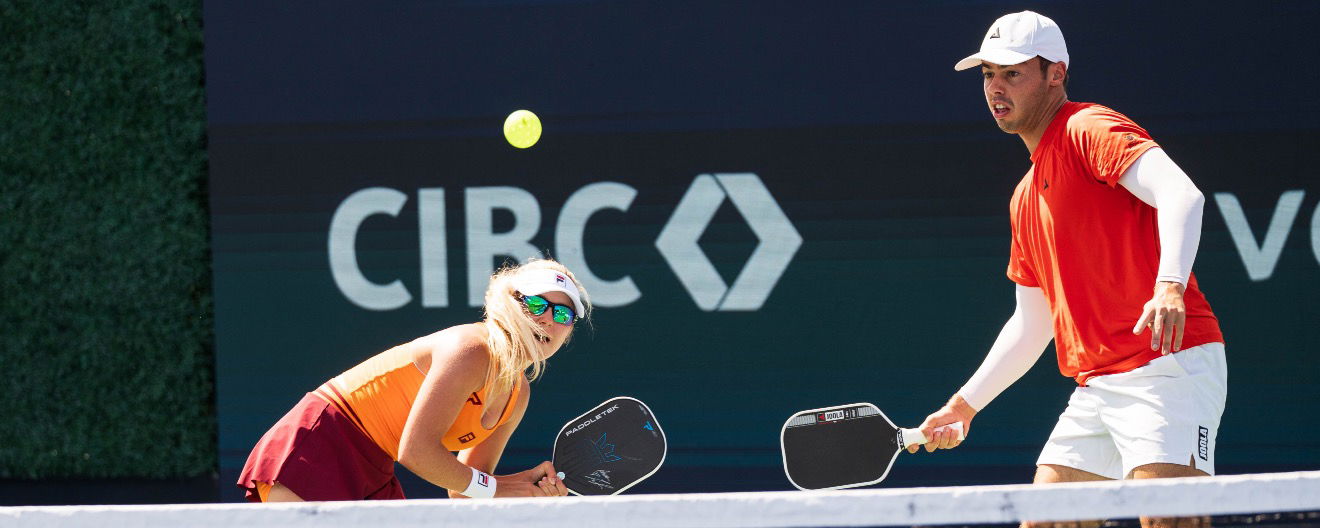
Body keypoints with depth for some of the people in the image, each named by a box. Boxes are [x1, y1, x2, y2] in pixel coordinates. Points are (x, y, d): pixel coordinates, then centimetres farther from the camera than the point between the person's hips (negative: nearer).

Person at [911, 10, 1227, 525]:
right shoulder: (1027, 197, 23)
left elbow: (1181, 195, -24)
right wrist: (965, 403, 28)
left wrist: (1170, 287, -40)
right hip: (1096, 387, 10)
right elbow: (1032, 323, 30)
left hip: (1168, 363, -10)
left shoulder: (1089, 130, -6)